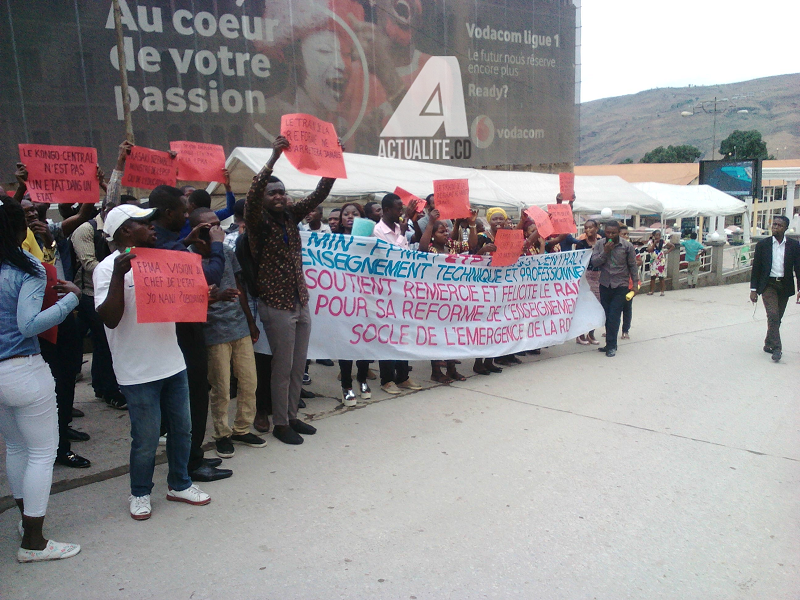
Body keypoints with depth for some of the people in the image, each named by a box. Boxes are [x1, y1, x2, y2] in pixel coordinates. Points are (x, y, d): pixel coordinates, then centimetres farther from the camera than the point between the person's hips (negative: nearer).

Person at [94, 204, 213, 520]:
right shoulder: (108, 268, -10)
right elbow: (110, 319, -20)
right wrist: (119, 275, -28)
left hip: (172, 362, 7)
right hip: (138, 371, -7)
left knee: (181, 428, 15)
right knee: (146, 438, 4)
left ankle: (179, 484, 33)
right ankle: (140, 493, 26)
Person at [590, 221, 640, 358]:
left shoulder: (627, 245, -6)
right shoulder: (599, 244, 0)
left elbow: (632, 266, 1)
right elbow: (594, 262, -6)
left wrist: (635, 283, 0)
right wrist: (605, 251, -17)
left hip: (620, 286, -3)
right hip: (605, 285, 3)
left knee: (614, 317, -7)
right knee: (607, 316, 8)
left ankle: (611, 345, 1)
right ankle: (610, 344, 19)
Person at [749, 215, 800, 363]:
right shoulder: (763, 244, -1)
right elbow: (756, 268, 2)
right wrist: (753, 289, -2)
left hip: (785, 286, 2)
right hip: (768, 285, -2)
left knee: (777, 318, 10)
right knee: (773, 315, -15)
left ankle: (769, 344, 26)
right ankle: (776, 348, -14)